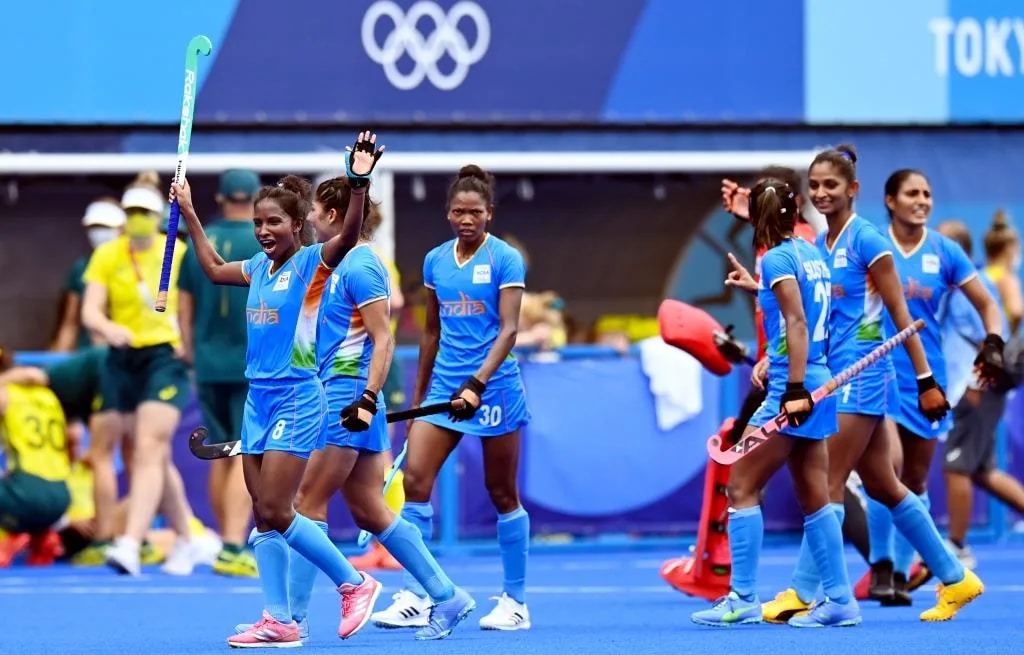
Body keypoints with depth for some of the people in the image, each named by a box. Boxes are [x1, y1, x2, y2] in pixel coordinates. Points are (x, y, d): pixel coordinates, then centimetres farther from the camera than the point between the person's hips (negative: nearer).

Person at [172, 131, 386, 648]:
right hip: (258, 397, 8)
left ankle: (354, 583, 3)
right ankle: (278, 621, 6)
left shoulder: (312, 263, -8)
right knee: (263, 515, 4)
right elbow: (213, 268, 31)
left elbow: (348, 236, -28)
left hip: (297, 399, -8)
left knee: (274, 512, -12)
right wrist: (189, 213, 30)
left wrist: (359, 184, -42)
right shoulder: (258, 267, 12)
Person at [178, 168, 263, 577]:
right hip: (254, 365, -5)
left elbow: (184, 305, 11)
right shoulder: (266, 244, -7)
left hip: (209, 365, 5)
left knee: (221, 457, 15)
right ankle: (233, 548, -17)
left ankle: (230, 546, 22)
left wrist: (190, 352, 21)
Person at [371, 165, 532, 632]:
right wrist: (418, 395, 17)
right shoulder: (435, 261, 9)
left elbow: (508, 330, -14)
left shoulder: (505, 260, -7)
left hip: (493, 386, -5)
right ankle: (415, 599, -7)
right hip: (444, 384, 5)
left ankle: (515, 602, 12)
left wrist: (477, 385, -25)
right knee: (415, 479, -8)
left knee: (502, 494, 3)